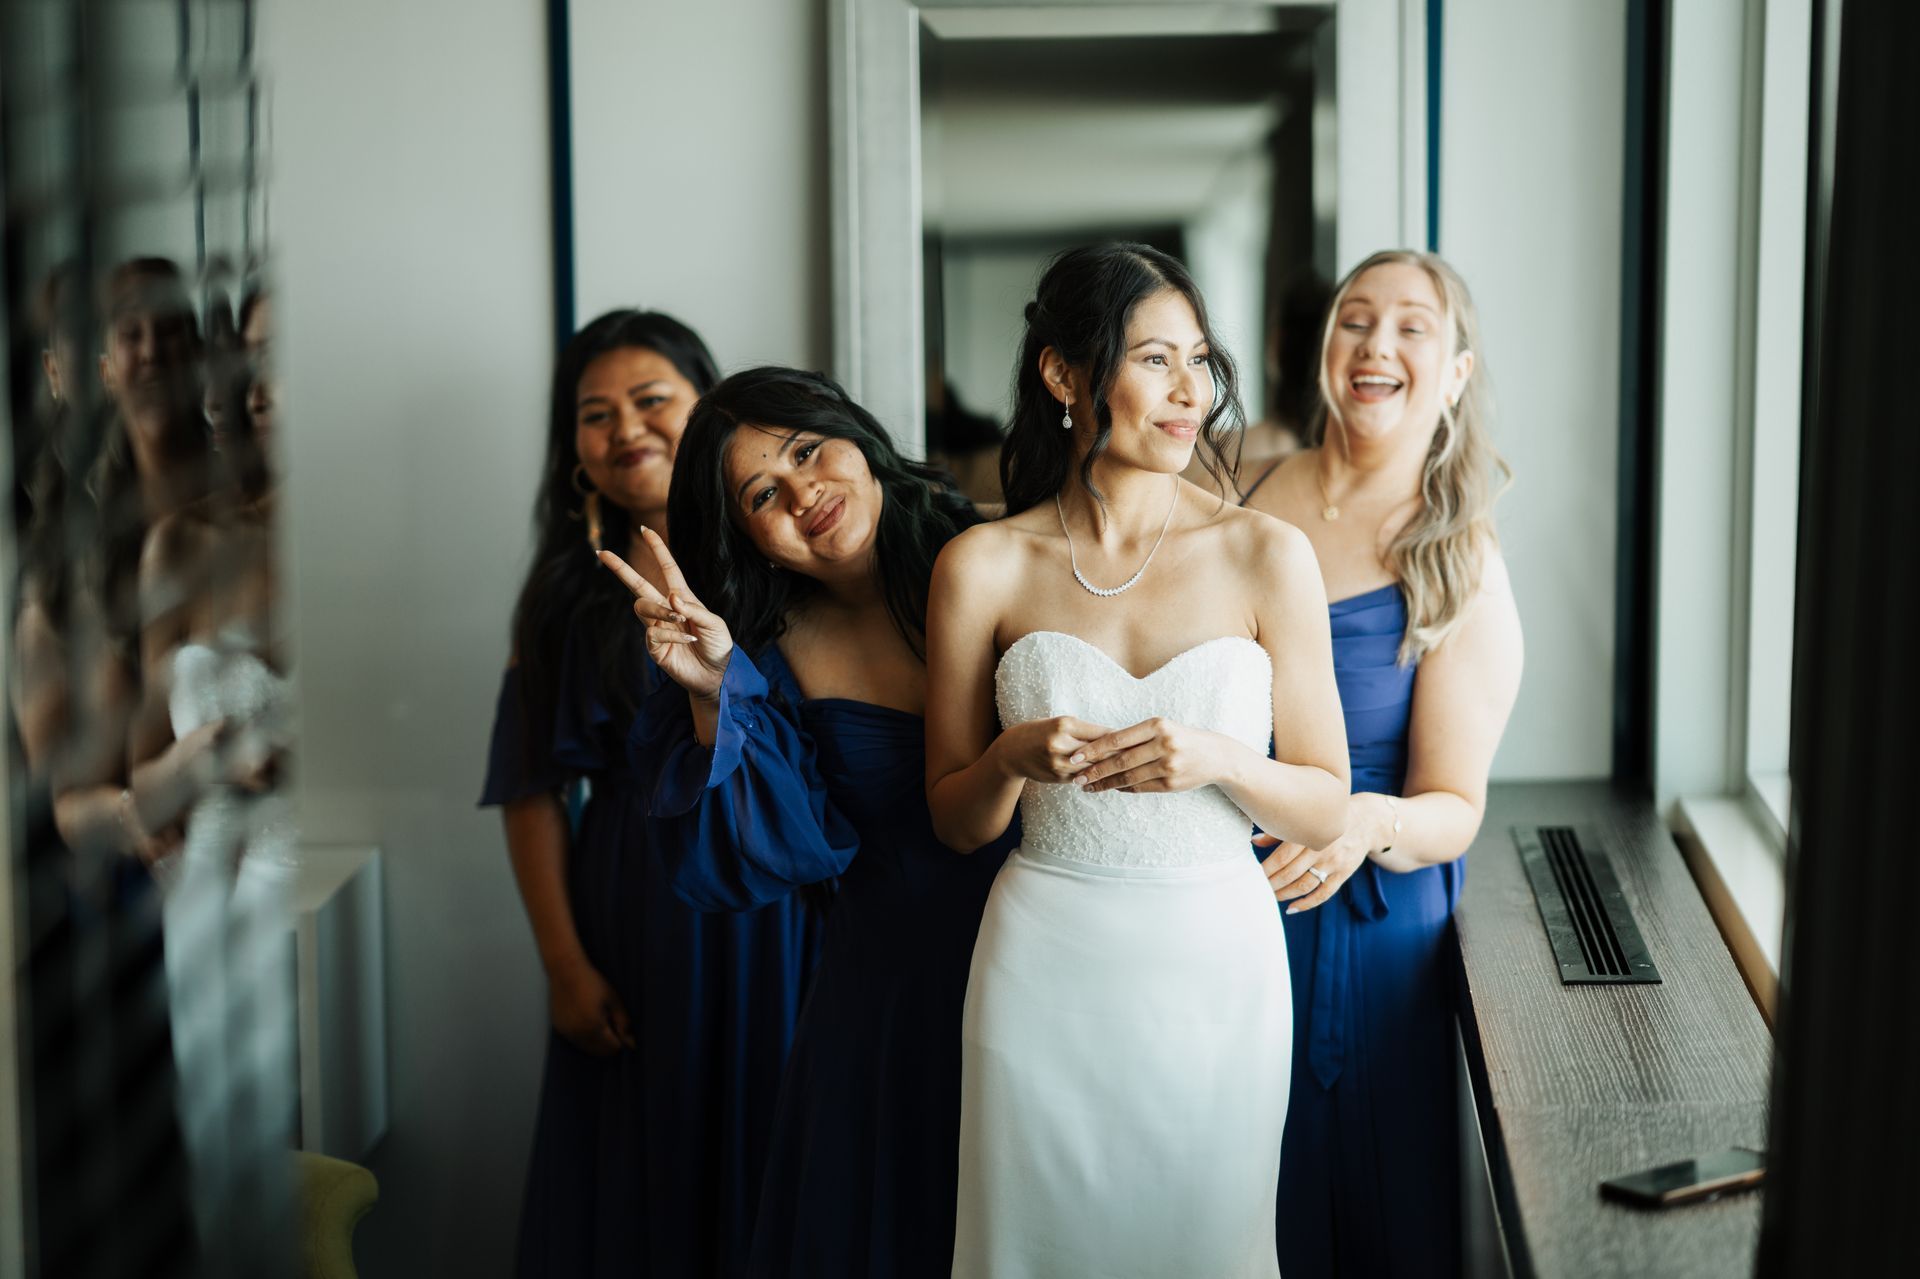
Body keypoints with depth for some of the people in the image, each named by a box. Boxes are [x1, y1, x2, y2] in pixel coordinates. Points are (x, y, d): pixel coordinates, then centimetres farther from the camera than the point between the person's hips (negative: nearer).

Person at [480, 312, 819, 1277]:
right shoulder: (576, 592, 5)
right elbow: (535, 790, 2)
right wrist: (565, 964, -3)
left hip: (783, 915, -1)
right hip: (637, 920, 1)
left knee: (774, 1169, 7)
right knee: (643, 1188, 9)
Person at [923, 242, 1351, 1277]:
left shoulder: (1267, 557, -3)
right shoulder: (985, 567, -2)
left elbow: (1325, 807, 1)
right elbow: (953, 821, 5)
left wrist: (1217, 759, -18)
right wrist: (1014, 759, -16)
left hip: (1215, 965, 0)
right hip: (1048, 960, 0)